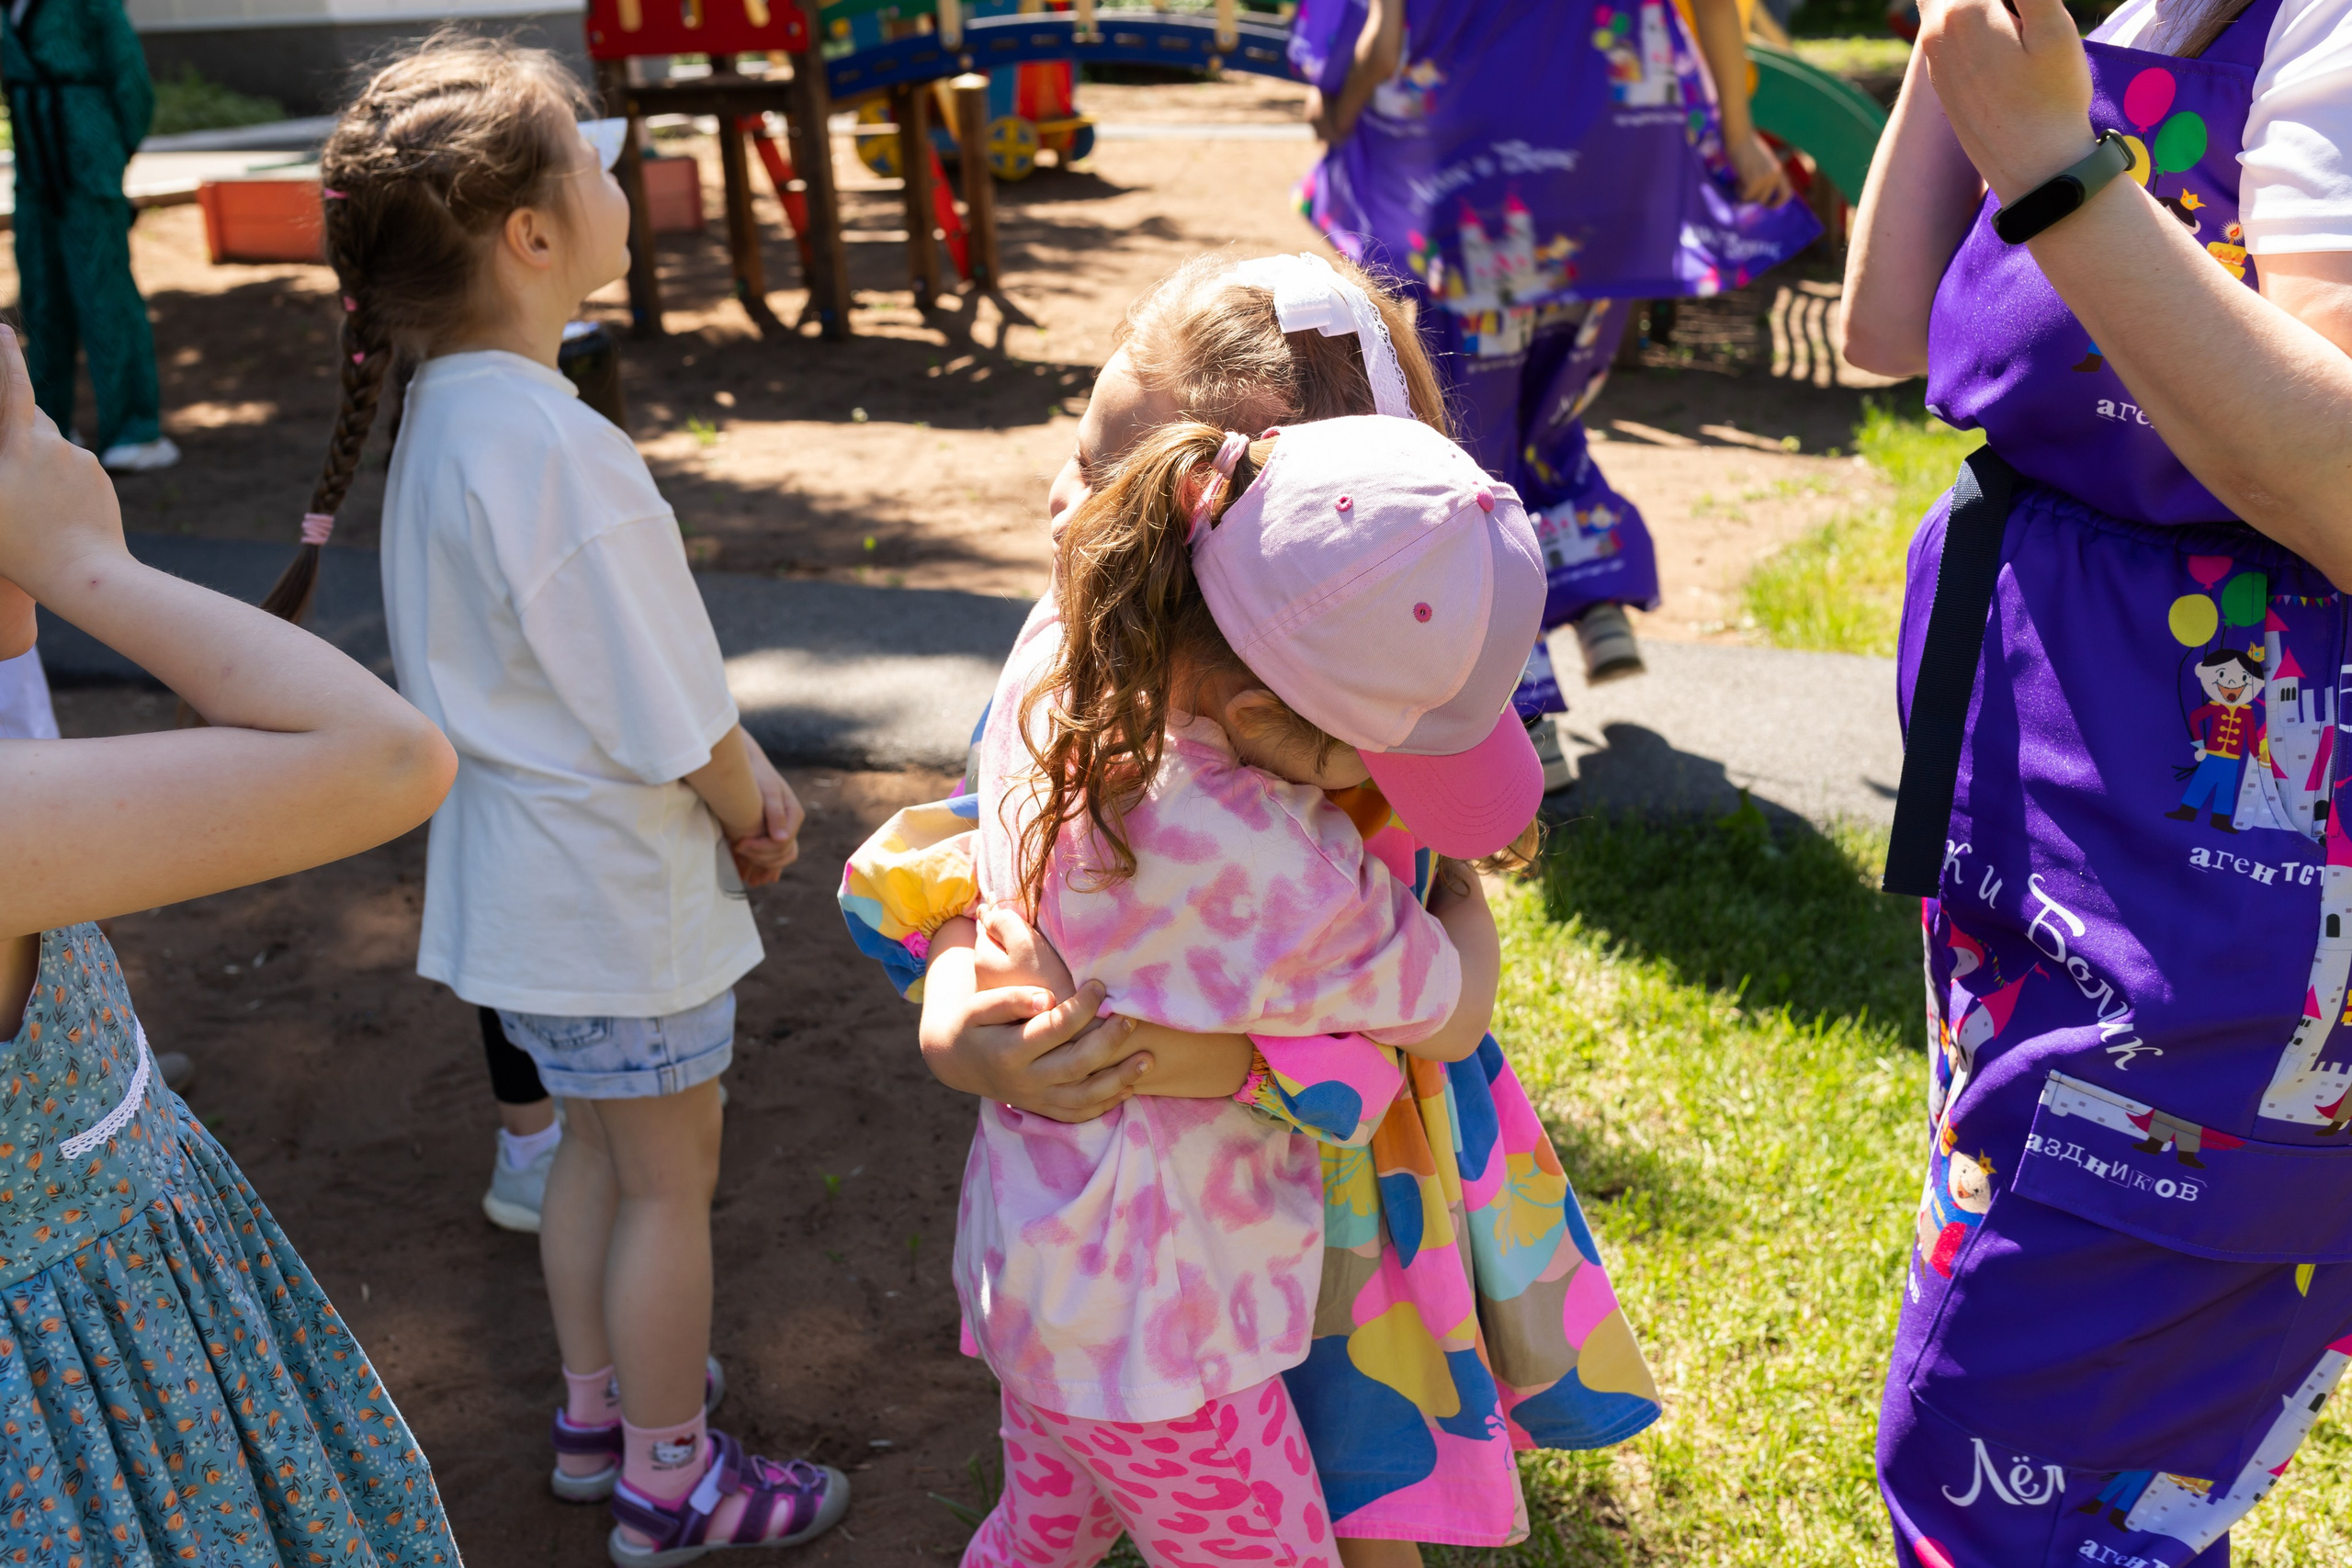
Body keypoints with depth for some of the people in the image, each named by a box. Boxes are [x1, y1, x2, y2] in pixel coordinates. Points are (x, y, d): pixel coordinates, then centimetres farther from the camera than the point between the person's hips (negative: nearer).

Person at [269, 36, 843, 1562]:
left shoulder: (448, 411, 1)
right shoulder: (559, 453, -29)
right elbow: (677, 723, -22)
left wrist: (744, 770, 5)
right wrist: (752, 820, -4)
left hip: (523, 878, 9)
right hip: (623, 894, -9)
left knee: (601, 1142, 25)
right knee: (671, 1179, 10)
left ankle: (602, 1407, 44)